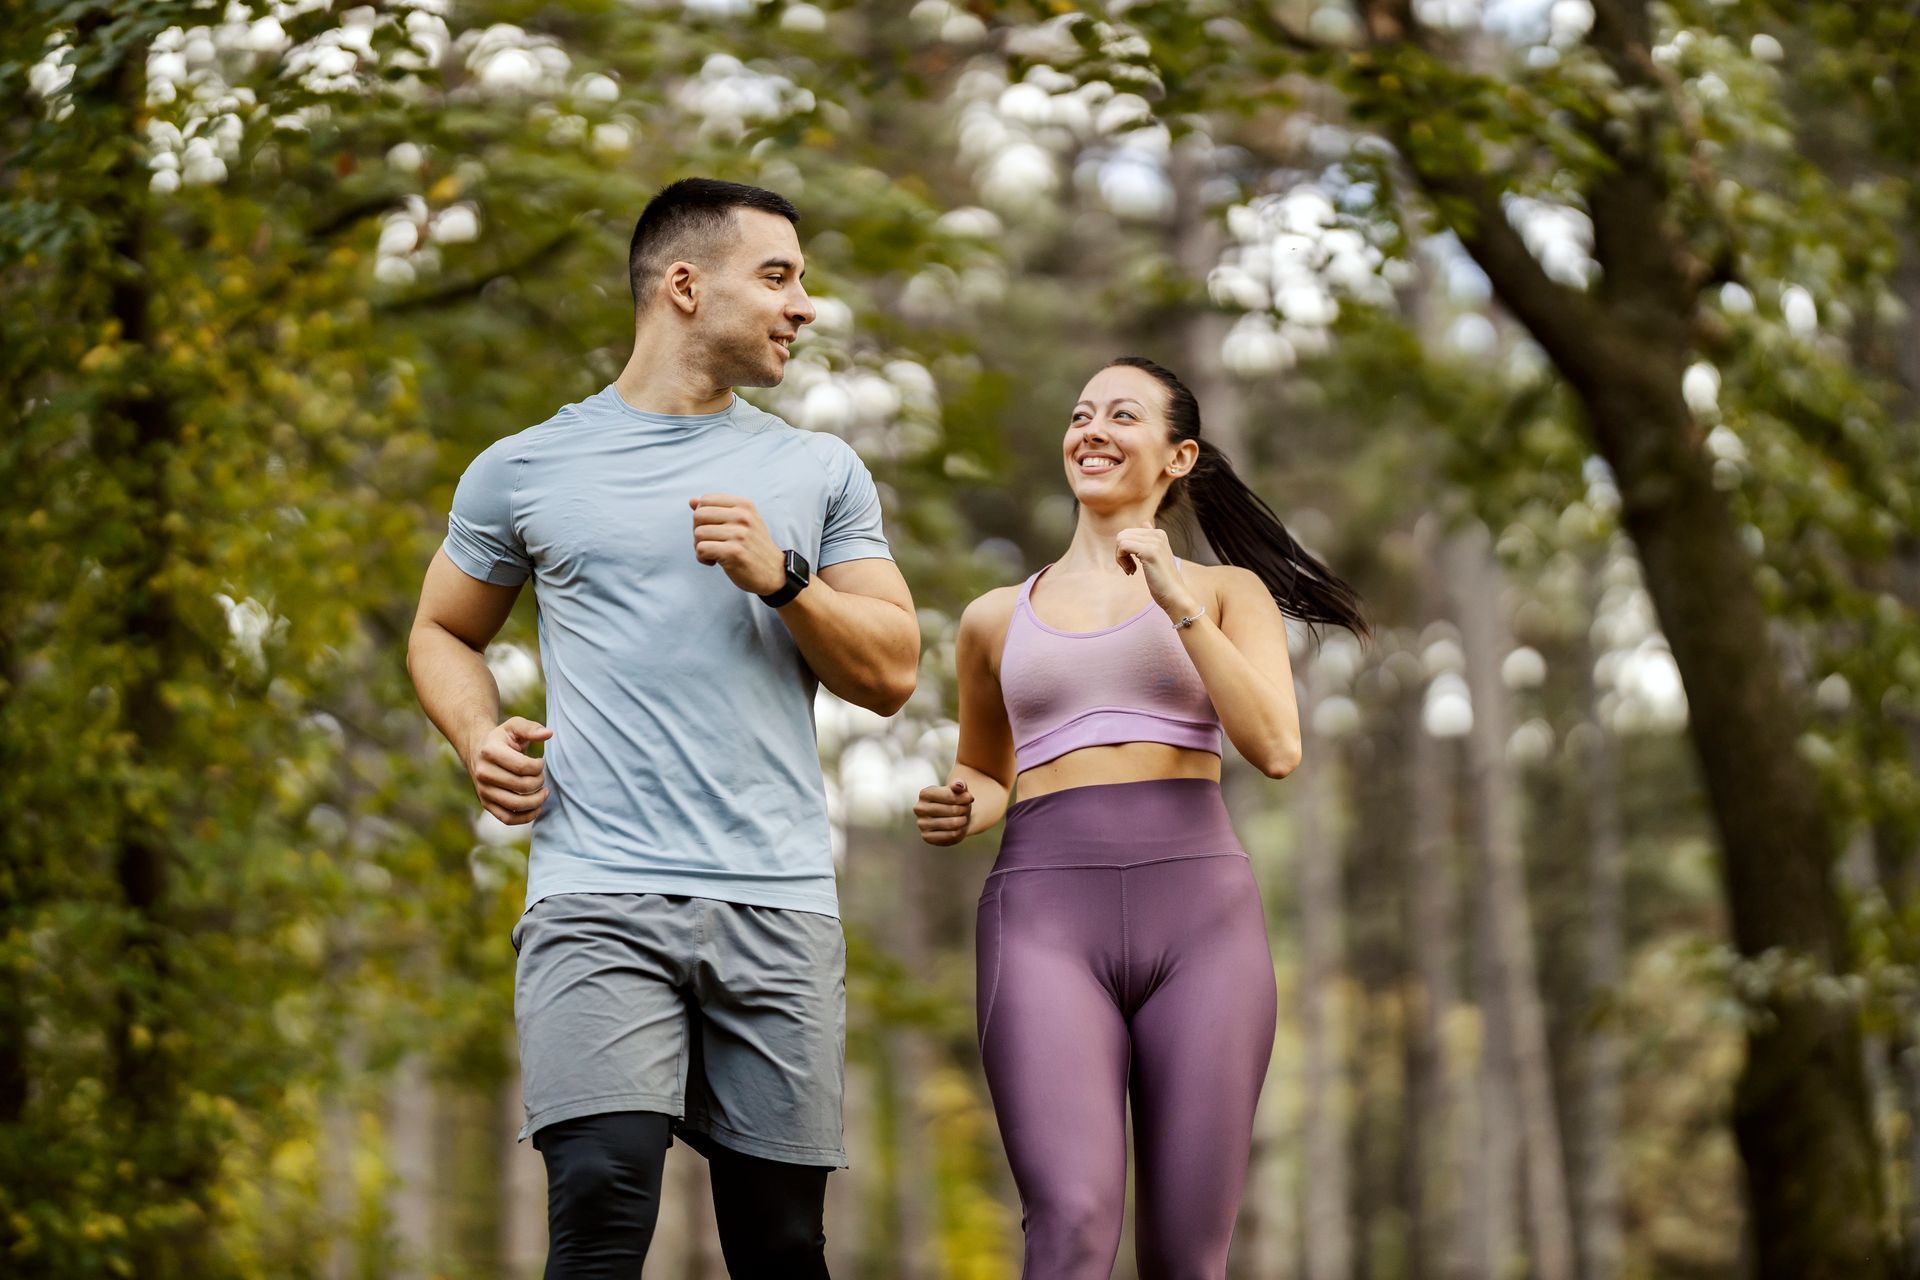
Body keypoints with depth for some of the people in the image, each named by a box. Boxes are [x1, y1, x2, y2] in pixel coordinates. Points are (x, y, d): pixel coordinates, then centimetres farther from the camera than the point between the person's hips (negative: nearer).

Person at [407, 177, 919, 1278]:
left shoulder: (820, 472, 16)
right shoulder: (525, 471, 10)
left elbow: (891, 673, 12)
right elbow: (444, 633, 23)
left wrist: (781, 579, -5)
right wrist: (481, 736, 2)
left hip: (780, 901, 2)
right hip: (598, 897, -2)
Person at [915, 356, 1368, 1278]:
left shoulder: (1226, 592, 15)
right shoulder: (997, 619, 20)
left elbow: (1275, 748, 0)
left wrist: (1179, 605, -7)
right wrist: (958, 811, 10)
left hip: (1198, 910, 0)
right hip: (1045, 913, 0)